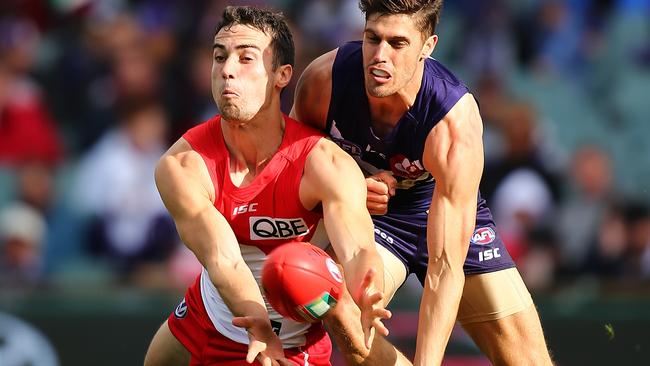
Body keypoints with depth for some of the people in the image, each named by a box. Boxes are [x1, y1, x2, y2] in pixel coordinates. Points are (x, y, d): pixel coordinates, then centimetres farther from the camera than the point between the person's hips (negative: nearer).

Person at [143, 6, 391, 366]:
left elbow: (358, 250, -43)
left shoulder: (324, 163, -29)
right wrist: (259, 327, -57)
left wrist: (364, 303, -69)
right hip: (208, 315, 4)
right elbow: (223, 259, -36)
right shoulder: (182, 164, -24)